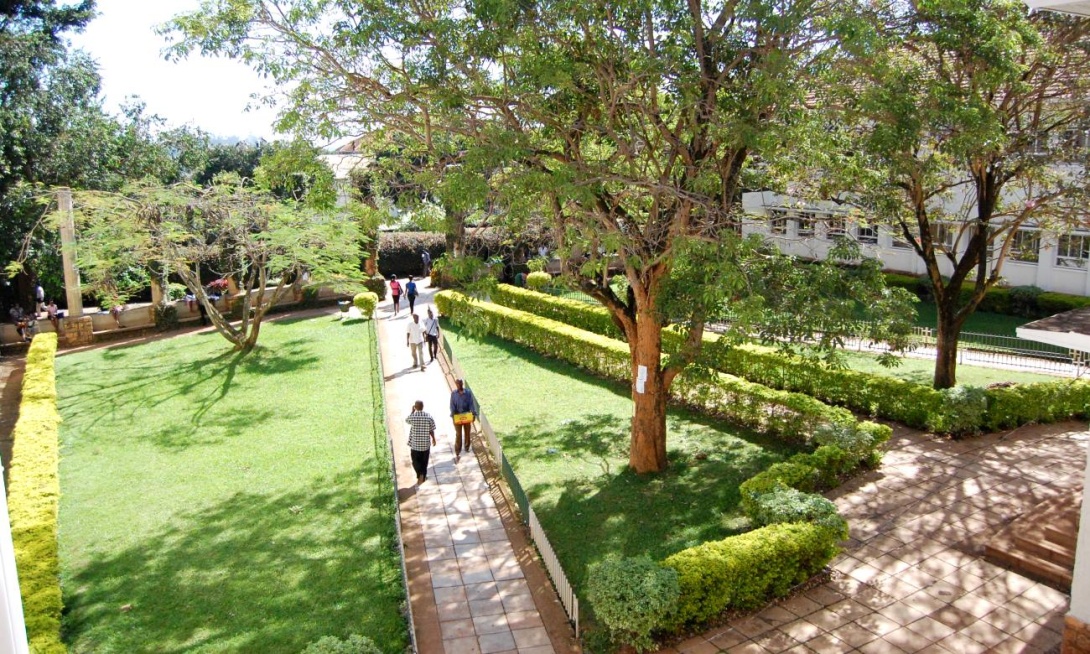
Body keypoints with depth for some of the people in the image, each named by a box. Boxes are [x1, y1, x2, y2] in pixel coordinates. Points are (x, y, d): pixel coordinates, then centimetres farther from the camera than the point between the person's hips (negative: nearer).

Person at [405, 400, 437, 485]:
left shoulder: (412, 417, -15)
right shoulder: (429, 417, -11)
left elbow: (407, 420, 10)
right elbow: (431, 431, -3)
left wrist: (412, 411, 13)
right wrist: (433, 439, 14)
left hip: (415, 443, -1)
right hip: (426, 443, 1)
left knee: (416, 461, 13)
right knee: (424, 461, 18)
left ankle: (420, 474, -5)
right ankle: (423, 476, 27)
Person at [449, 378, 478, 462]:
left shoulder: (468, 392, -6)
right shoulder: (453, 394, -4)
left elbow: (471, 403, -5)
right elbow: (452, 405, -4)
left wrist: (473, 414, -11)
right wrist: (453, 415, -15)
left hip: (467, 415, 1)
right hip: (457, 416, -1)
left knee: (467, 432, 17)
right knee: (458, 435, -3)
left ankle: (467, 446, 41)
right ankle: (457, 453, -1)